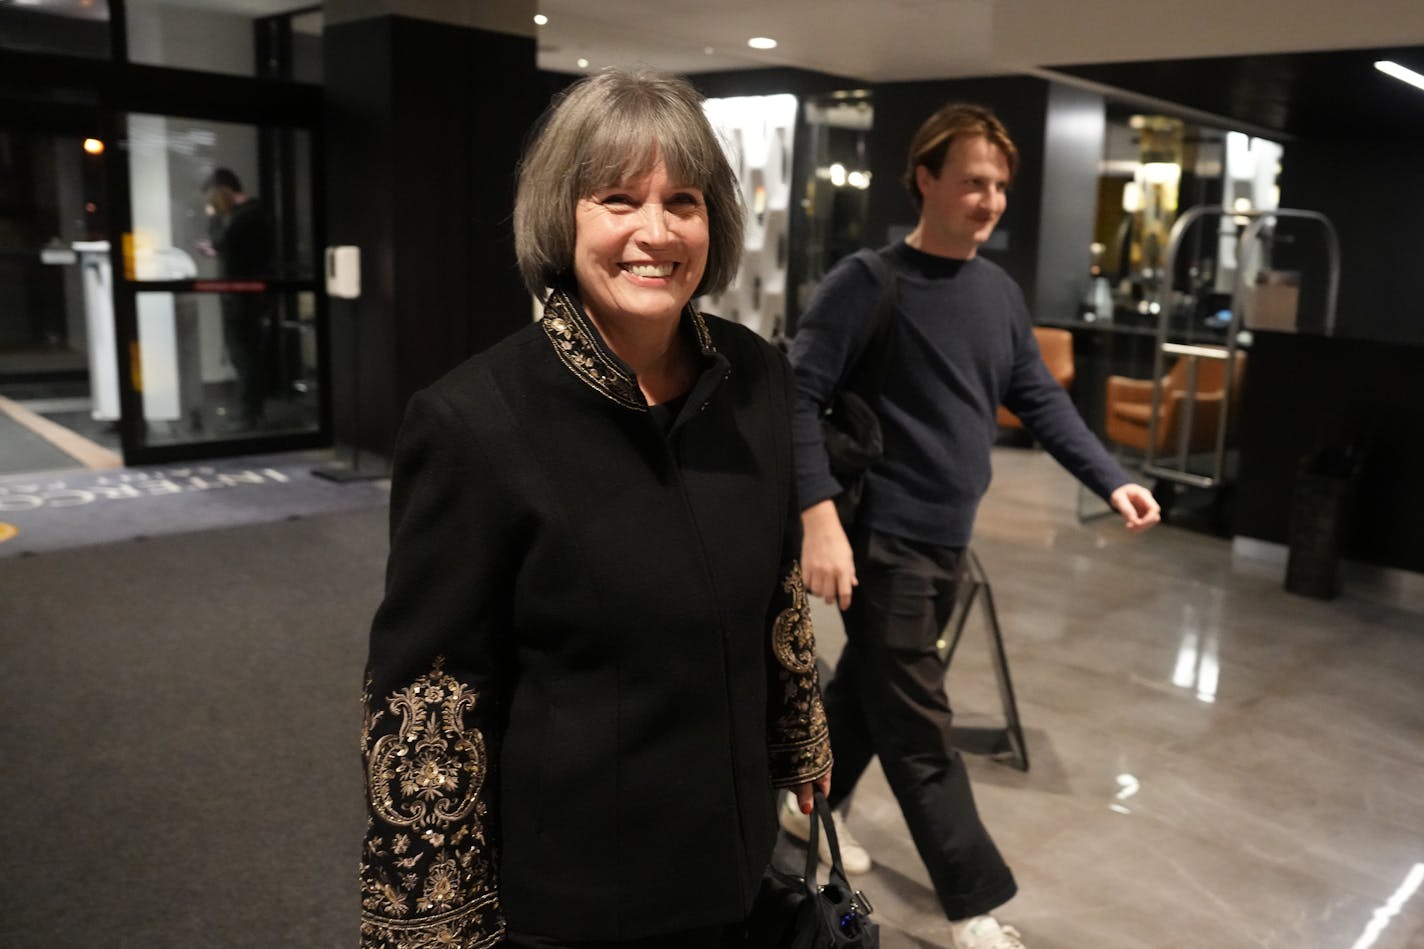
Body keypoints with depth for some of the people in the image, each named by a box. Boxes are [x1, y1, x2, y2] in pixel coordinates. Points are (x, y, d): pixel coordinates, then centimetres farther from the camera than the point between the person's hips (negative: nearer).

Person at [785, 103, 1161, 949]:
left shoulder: (1001, 293, 9)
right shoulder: (866, 285, -13)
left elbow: (1039, 398, 14)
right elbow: (801, 398, -17)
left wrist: (1110, 479, 4)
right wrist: (821, 519, -26)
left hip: (949, 538, 7)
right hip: (883, 537, -7)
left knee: (874, 683, 21)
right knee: (919, 728, 1)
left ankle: (814, 800, 43)